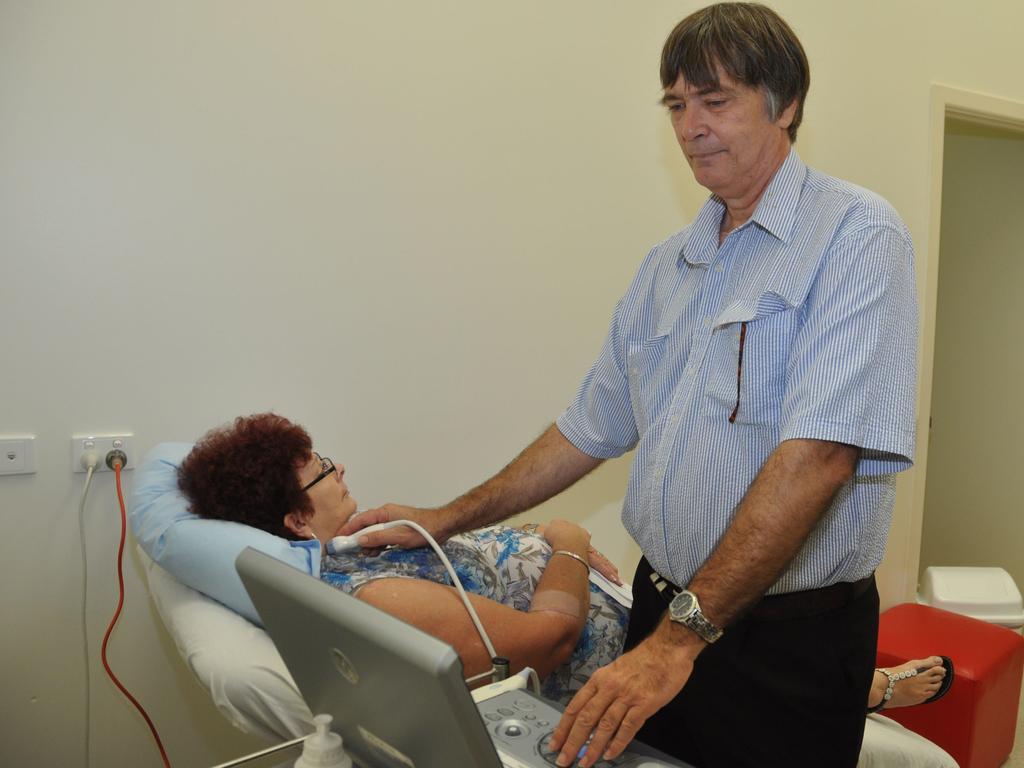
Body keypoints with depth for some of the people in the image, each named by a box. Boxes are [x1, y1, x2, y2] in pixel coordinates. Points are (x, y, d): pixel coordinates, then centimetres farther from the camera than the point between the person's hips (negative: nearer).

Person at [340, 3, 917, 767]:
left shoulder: (855, 236, -12)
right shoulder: (668, 264, 9)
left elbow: (818, 454, -23)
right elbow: (593, 427, 12)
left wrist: (682, 635, -26)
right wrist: (445, 521, 9)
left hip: (790, 640, -5)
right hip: (666, 616, 6)